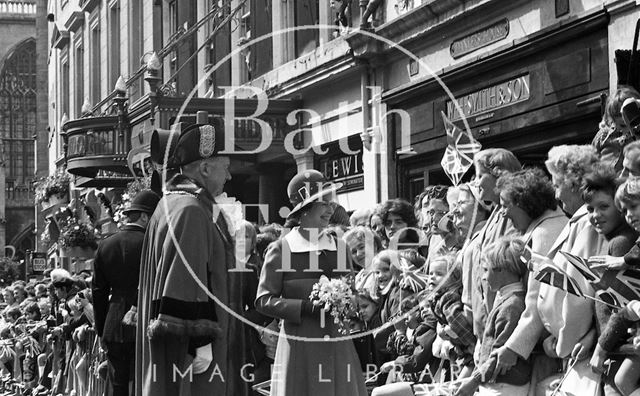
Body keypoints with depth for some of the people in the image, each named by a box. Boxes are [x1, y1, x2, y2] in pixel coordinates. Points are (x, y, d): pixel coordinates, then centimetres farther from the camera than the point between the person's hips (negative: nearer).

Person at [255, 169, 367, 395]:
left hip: (338, 346, 4)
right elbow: (263, 301, -4)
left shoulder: (339, 248, 10)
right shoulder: (281, 249, -3)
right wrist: (305, 307, -15)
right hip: (299, 346, -4)